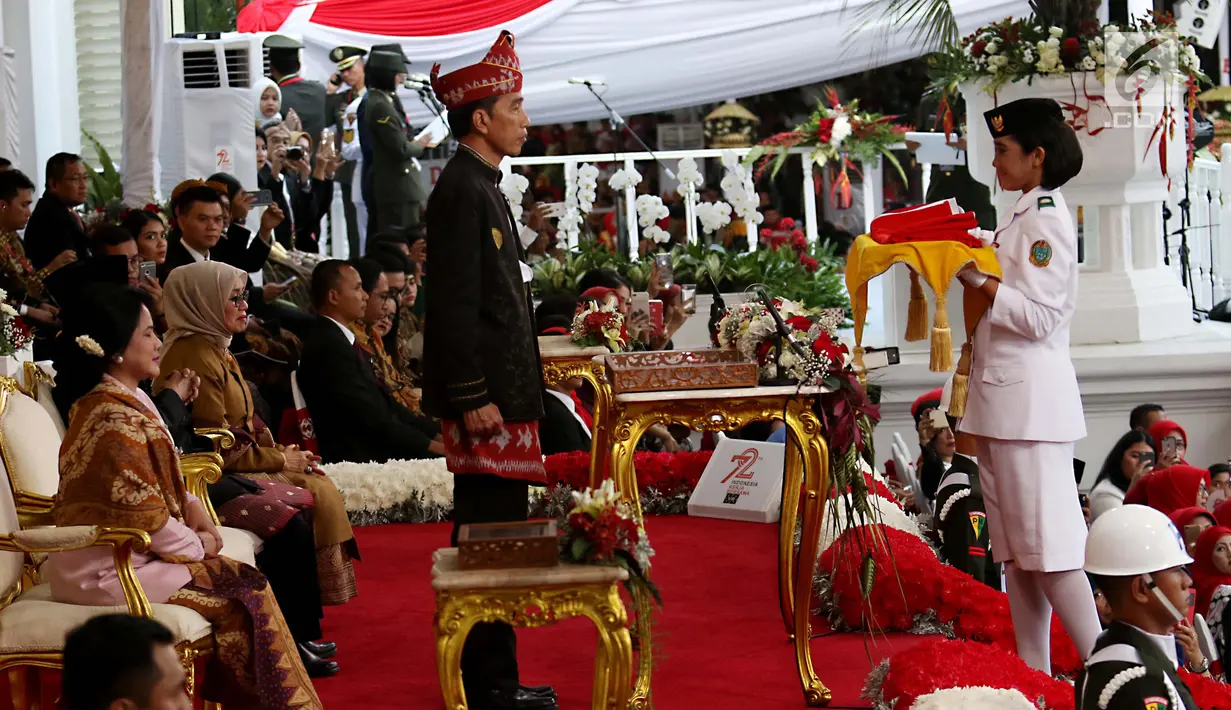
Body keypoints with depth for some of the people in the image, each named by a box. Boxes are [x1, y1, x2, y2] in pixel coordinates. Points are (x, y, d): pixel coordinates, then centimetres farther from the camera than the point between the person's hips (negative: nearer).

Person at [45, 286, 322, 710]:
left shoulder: (124, 401, 9)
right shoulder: (116, 421, -23)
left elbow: (152, 485, 19)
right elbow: (142, 514, -22)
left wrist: (191, 506, 2)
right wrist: (196, 545, -7)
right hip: (110, 570, -9)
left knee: (245, 579, 3)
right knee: (244, 594, -7)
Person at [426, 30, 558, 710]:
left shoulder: (478, 185, 17)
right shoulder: (462, 190, -14)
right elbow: (455, 303, -19)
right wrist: (473, 397, -21)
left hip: (498, 391, 10)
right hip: (486, 397, -10)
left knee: (494, 532, 14)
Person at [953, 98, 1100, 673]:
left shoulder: (1045, 220, -11)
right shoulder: (1020, 217, 17)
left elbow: (1041, 316, -17)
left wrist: (979, 281, -16)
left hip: (1030, 400, -10)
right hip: (1004, 400, 10)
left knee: (1048, 549, -9)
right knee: (1016, 555, 10)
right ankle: (1034, 683, 15)